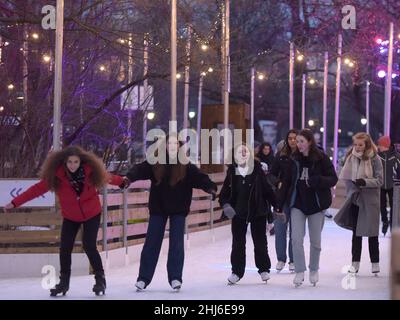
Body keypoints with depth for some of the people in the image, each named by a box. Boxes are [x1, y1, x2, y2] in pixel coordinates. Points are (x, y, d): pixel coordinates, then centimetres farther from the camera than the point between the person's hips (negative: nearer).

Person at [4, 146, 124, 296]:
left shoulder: (90, 170, -19)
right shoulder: (56, 175, -21)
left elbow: (106, 177, 0)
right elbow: (38, 189, -20)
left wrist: (122, 181, 14)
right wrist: (15, 202, -23)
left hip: (92, 215, -2)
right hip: (70, 217, 2)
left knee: (89, 246, -11)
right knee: (65, 248, -1)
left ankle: (100, 280, 9)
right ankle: (64, 283, 19)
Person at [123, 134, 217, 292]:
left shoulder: (186, 167, -8)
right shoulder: (155, 164, -8)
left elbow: (200, 177, -19)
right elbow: (140, 169, -20)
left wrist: (210, 187, -38)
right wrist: (129, 177, -41)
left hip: (178, 209, -1)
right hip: (158, 208, 1)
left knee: (177, 243, -3)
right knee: (151, 243, 3)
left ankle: (175, 278, 5)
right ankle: (143, 278, 10)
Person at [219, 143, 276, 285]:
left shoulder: (257, 169, -9)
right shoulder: (232, 171, -4)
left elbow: (267, 189, -4)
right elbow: (225, 190, -1)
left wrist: (276, 205, -1)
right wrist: (225, 204, -17)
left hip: (258, 211, -1)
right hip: (238, 212, 1)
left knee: (260, 241, 10)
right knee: (238, 242, 5)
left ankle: (264, 269, 26)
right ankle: (237, 271, 15)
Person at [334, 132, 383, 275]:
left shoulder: (375, 159, -9)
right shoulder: (351, 157, 3)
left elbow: (379, 180, -10)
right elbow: (347, 177, 12)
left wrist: (365, 182, -24)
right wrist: (349, 193, 3)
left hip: (370, 200, -4)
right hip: (355, 199, 4)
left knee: (371, 233, 2)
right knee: (356, 232, 8)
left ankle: (375, 263, 11)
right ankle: (355, 262, 13)